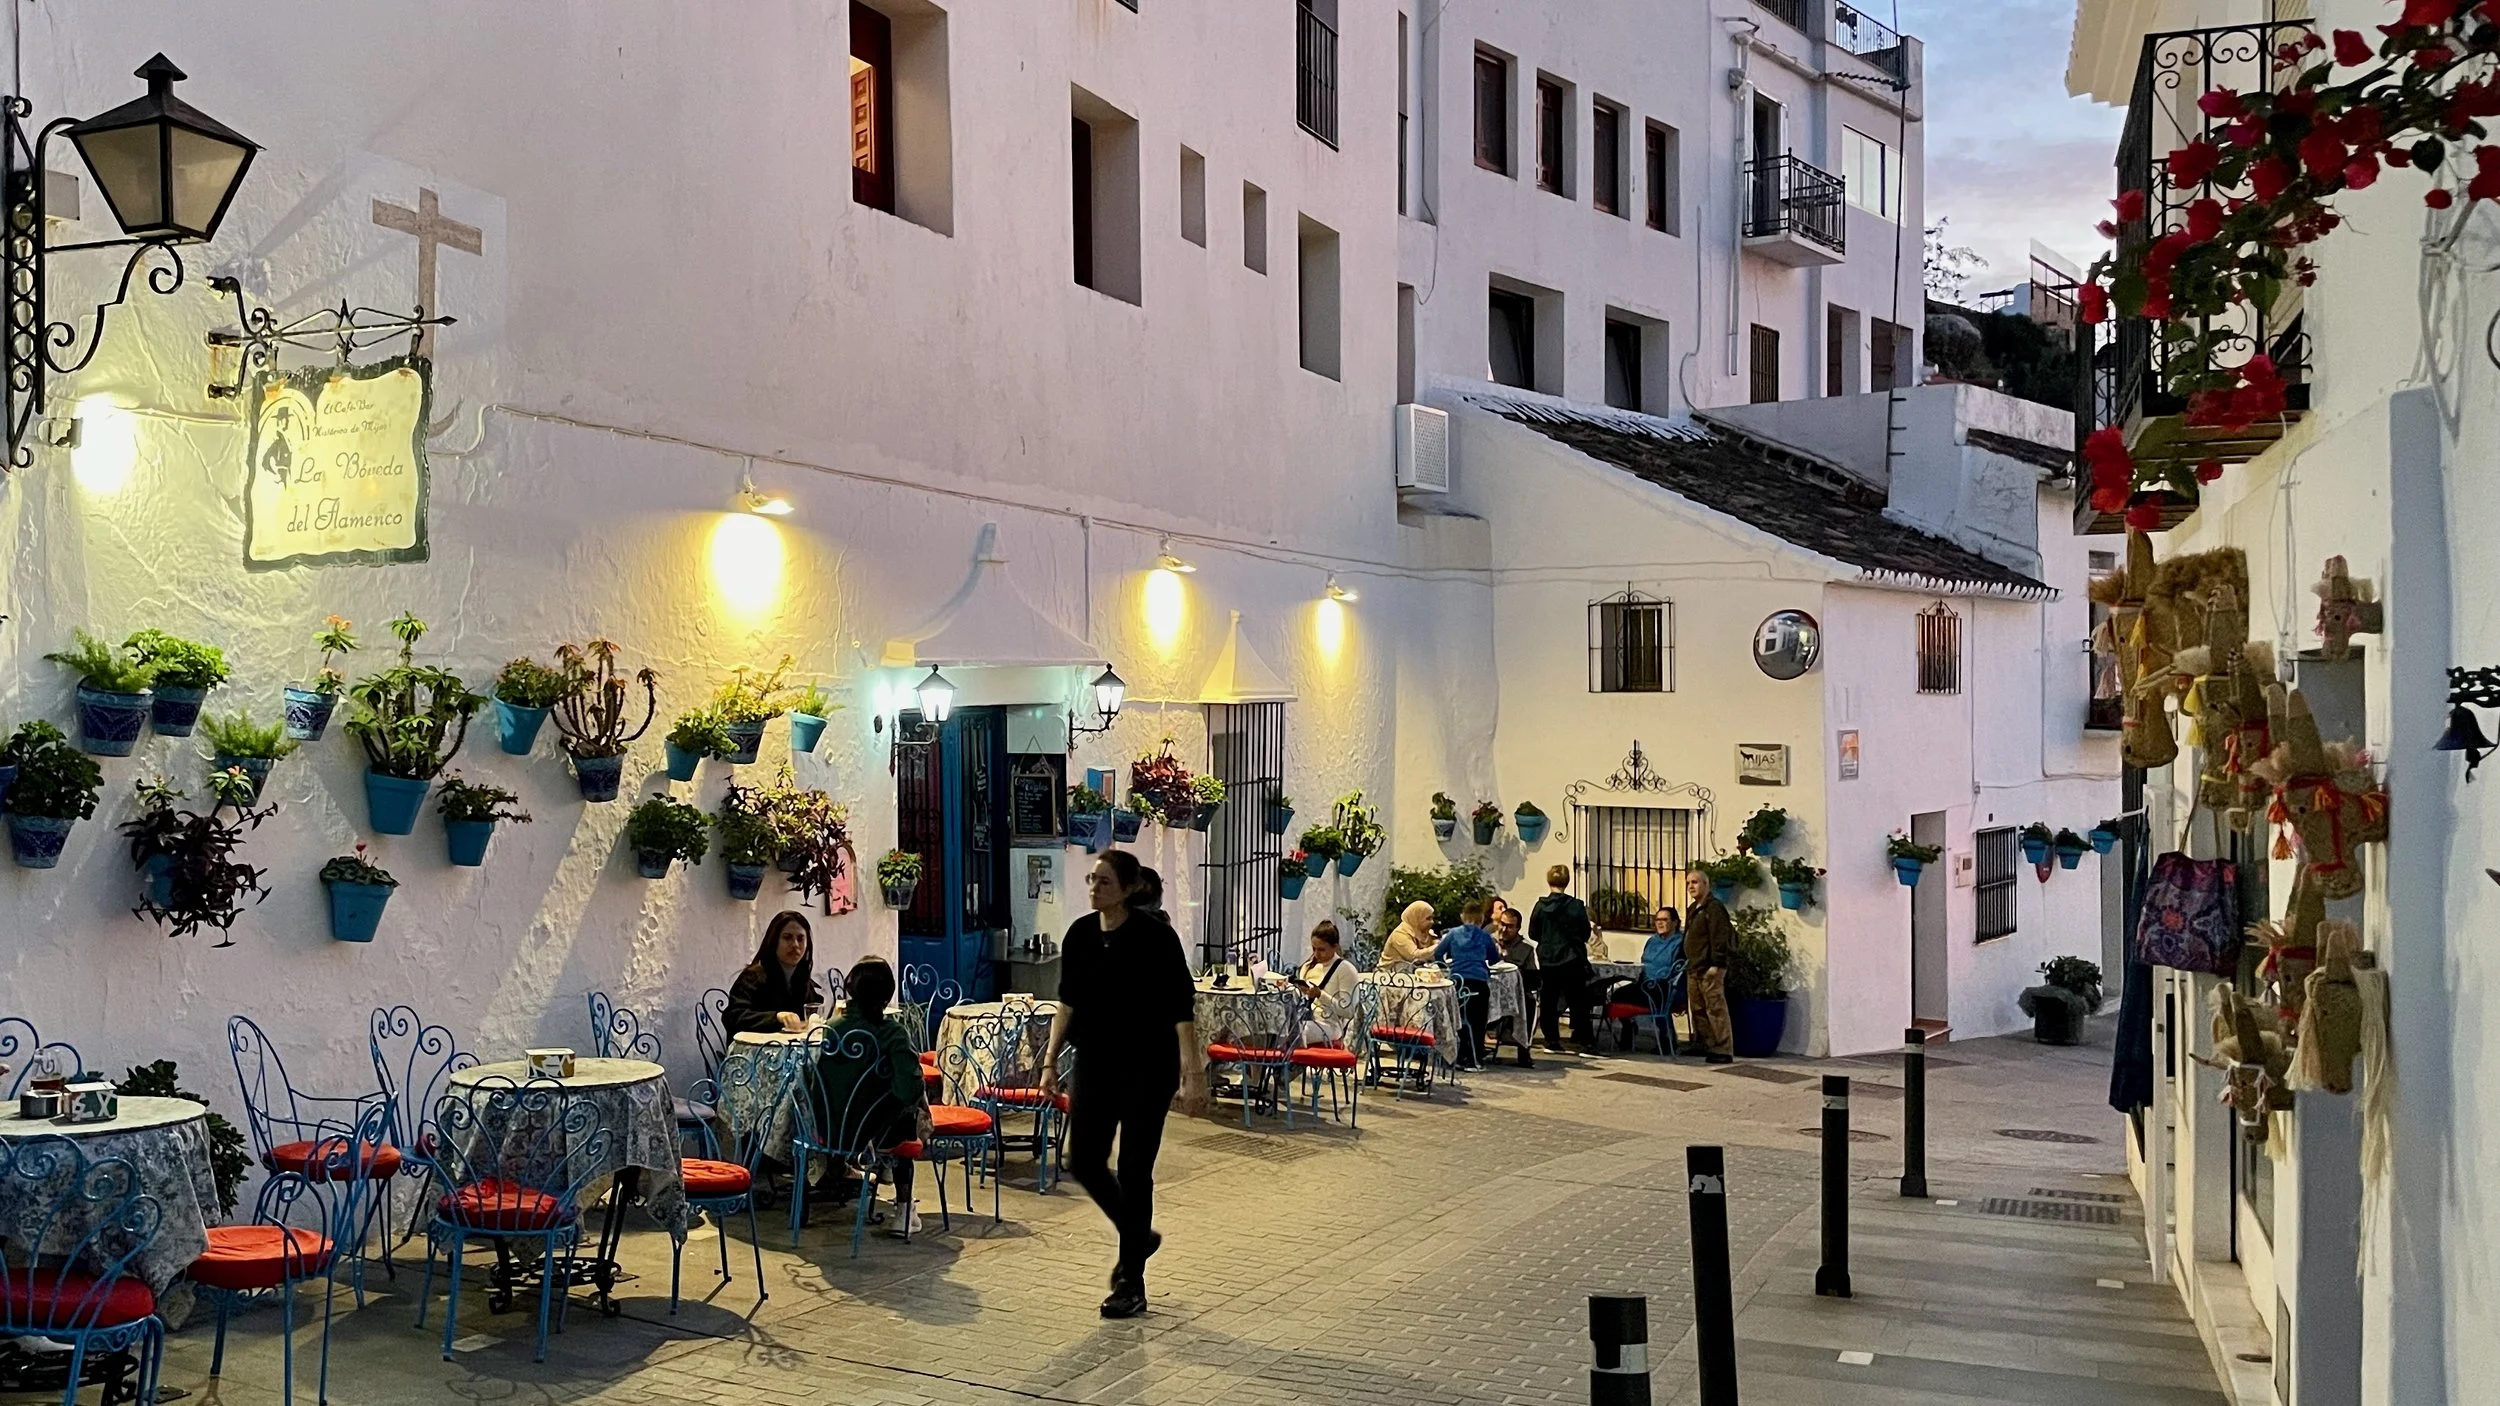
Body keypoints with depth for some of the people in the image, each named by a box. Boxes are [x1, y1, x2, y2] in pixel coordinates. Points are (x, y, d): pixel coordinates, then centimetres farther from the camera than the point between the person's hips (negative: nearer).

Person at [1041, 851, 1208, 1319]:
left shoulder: (1156, 936, -15)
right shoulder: (1080, 934, 2)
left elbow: (1182, 1008, -17)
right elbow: (1067, 1002, 11)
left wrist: (1192, 1073, -22)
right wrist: (1051, 1060, 6)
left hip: (1147, 1066, -6)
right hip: (1095, 1063, 6)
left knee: (1134, 1170, -4)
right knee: (1084, 1162, 5)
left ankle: (1132, 1284, 7)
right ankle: (1138, 1236, 31)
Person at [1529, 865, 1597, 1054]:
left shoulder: (1540, 906, -5)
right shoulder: (1576, 906, -9)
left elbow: (1532, 934, 2)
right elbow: (1585, 934, -2)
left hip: (1547, 960, 1)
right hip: (1572, 960, -1)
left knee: (1548, 1002, 11)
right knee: (1578, 1003, 2)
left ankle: (1552, 1040, 11)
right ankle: (1586, 1043, -1)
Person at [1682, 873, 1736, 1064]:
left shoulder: (1714, 908, -11)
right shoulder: (1692, 909, 19)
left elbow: (1720, 938, -18)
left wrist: (1717, 964, -22)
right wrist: (1687, 961, 21)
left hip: (1710, 969, -10)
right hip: (1694, 969, 10)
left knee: (1716, 1010, -10)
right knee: (1697, 1009, 14)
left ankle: (1724, 1051, -9)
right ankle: (1704, 1045, 23)